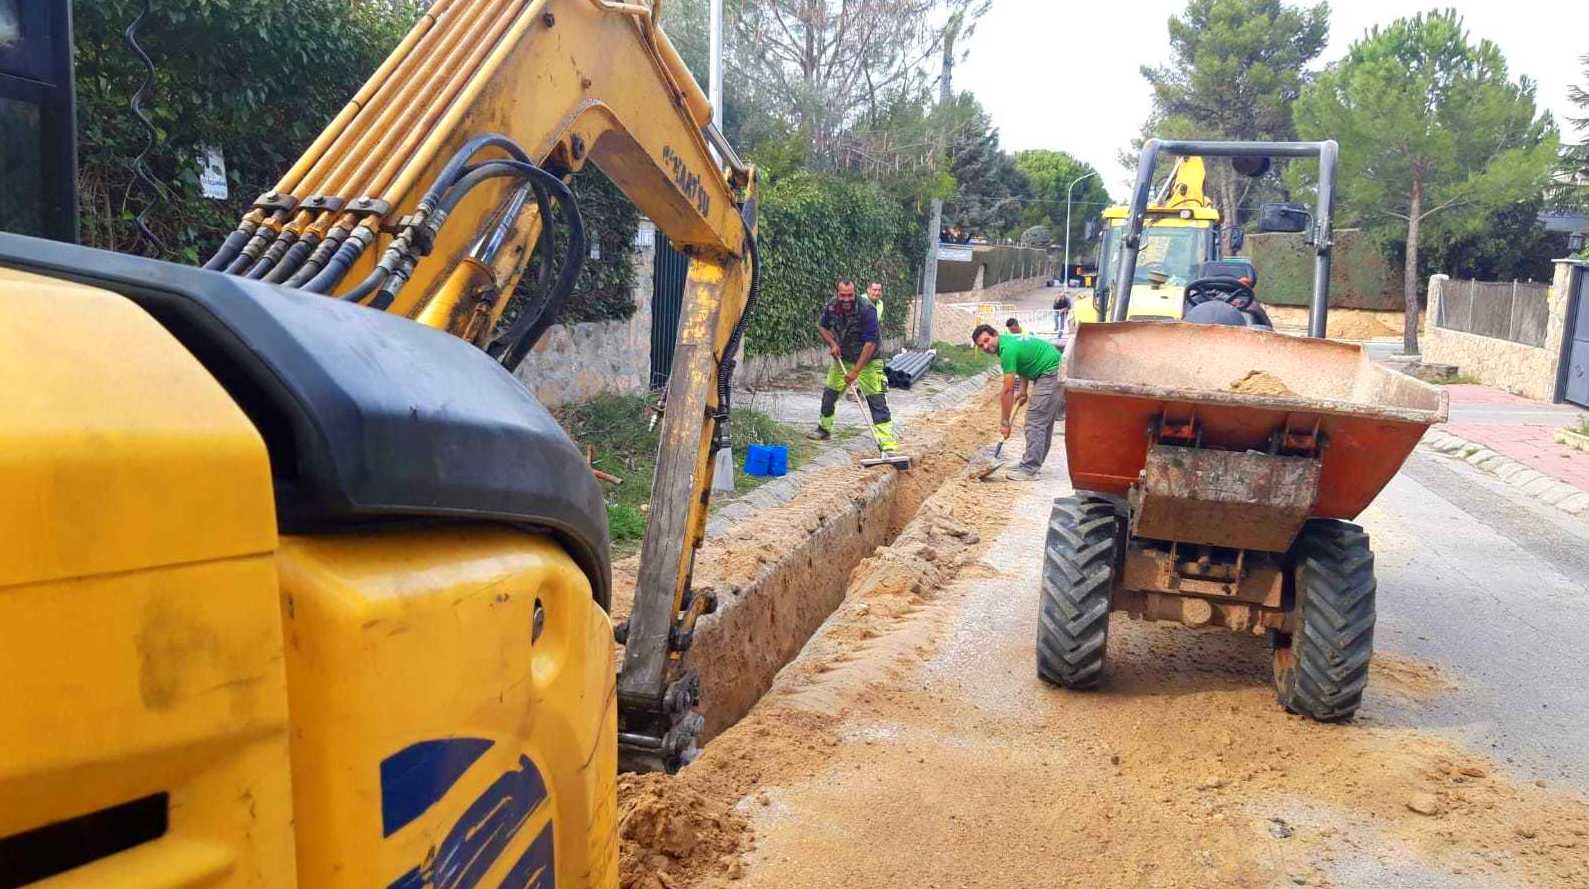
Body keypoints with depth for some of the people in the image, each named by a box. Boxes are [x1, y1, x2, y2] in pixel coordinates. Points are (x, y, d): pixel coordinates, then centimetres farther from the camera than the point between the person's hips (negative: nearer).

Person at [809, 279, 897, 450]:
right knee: (829, 394, 13)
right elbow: (822, 326, 10)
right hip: (842, 359, 5)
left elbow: (870, 343, -29)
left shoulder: (866, 309, -27)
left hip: (866, 361, -5)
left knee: (877, 401, -13)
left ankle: (887, 445, -16)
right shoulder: (831, 306, -10)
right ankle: (824, 429, 37)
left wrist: (855, 371, -30)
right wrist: (832, 343, -10)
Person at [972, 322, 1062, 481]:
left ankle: (1029, 470, -9)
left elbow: (1008, 390, -19)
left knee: (1035, 423, -9)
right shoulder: (1008, 340, 8)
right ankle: (1034, 463, 22)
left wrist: (1004, 422, -14)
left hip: (1051, 373, -10)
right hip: (1056, 371, 10)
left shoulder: (1007, 349, -21)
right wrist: (1024, 390, 16)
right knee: (1045, 421, 15)